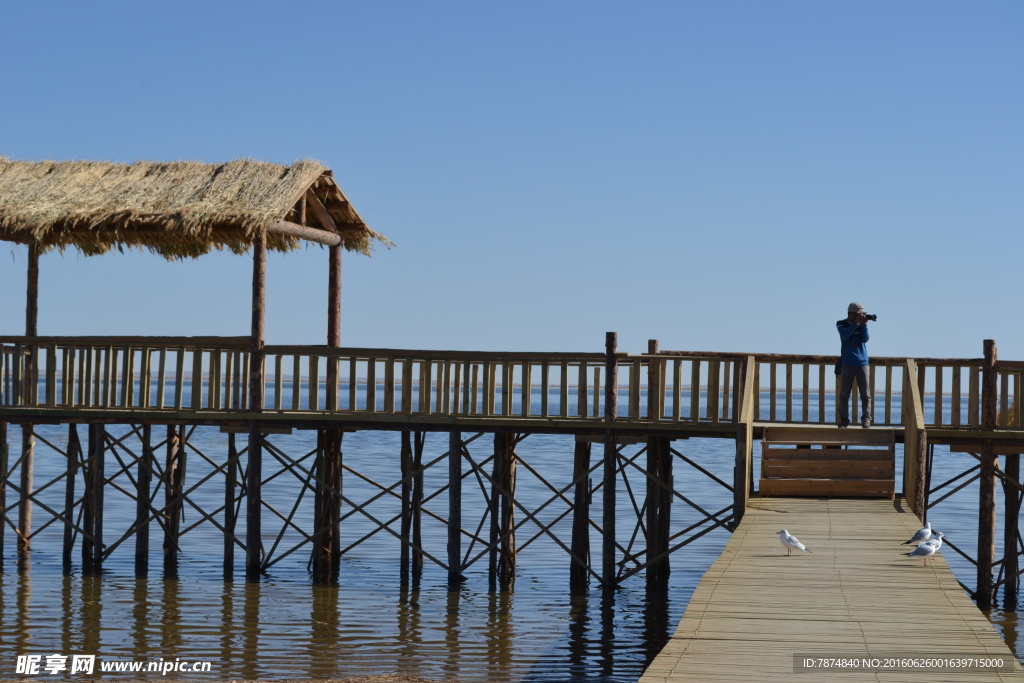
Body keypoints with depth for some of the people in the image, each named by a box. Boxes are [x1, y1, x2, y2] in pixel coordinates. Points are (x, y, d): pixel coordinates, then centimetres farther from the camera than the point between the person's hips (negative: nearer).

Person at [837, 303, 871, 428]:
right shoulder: (841, 324, 2)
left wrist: (863, 324, -13)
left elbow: (865, 339, -5)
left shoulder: (862, 324, 8)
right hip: (847, 364, -1)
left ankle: (866, 419, -3)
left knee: (865, 394, -5)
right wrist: (855, 323, -18)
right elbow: (845, 335, -17)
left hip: (862, 362, 1)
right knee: (844, 394, 0)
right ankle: (844, 419, 6)